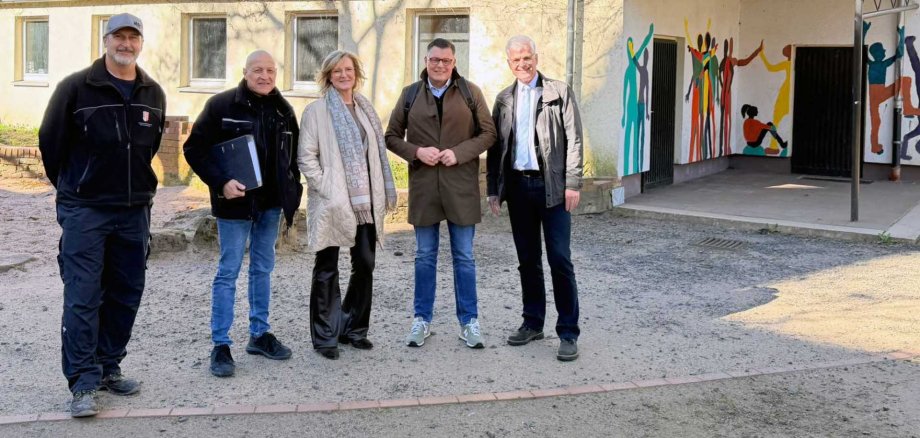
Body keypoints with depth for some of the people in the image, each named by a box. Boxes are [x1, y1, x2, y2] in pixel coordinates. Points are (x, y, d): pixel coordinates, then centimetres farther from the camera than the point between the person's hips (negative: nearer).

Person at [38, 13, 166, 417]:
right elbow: (51, 141, 2)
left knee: (126, 296, 10)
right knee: (82, 299, -6)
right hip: (84, 211, -5)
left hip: (135, 211, 5)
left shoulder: (153, 94, 8)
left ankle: (108, 367, 24)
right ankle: (83, 383, -2)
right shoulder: (76, 88, -6)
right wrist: (71, 188, 10)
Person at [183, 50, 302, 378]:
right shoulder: (222, 105, -9)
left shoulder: (283, 110, 8)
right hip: (235, 202, -5)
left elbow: (293, 155, 18)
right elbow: (194, 148, -9)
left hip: (271, 203, 5)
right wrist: (221, 182, -19)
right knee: (228, 272, -2)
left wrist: (293, 192, 10)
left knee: (263, 269, 13)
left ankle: (259, 334, 25)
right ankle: (220, 345, 4)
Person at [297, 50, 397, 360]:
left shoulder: (365, 109, 14)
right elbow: (306, 157, -7)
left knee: (365, 264, 7)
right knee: (327, 270, 3)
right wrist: (324, 188, -14)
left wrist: (383, 193, 8)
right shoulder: (316, 111, -3)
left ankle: (353, 329, 22)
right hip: (332, 204, -5)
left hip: (364, 203, 5)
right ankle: (325, 337, 12)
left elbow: (377, 152, 15)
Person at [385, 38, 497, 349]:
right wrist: (416, 152, -11)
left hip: (460, 186, -1)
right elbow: (392, 136, 8)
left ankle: (468, 321, 15)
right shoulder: (410, 94, 5)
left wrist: (459, 152, -13)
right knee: (425, 257, 10)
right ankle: (422, 320, 20)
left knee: (464, 257, 6)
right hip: (423, 186, 1)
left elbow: (488, 133, 2)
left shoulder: (470, 92, 2)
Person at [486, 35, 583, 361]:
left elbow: (574, 139, -4)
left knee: (560, 260, -5)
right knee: (528, 260, 11)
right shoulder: (504, 99, 13)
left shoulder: (559, 92, 1)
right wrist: (493, 189, 6)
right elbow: (495, 147, 13)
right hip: (518, 185, 4)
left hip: (552, 186, -4)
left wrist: (573, 184, -11)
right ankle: (533, 323, 22)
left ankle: (568, 332, 1)